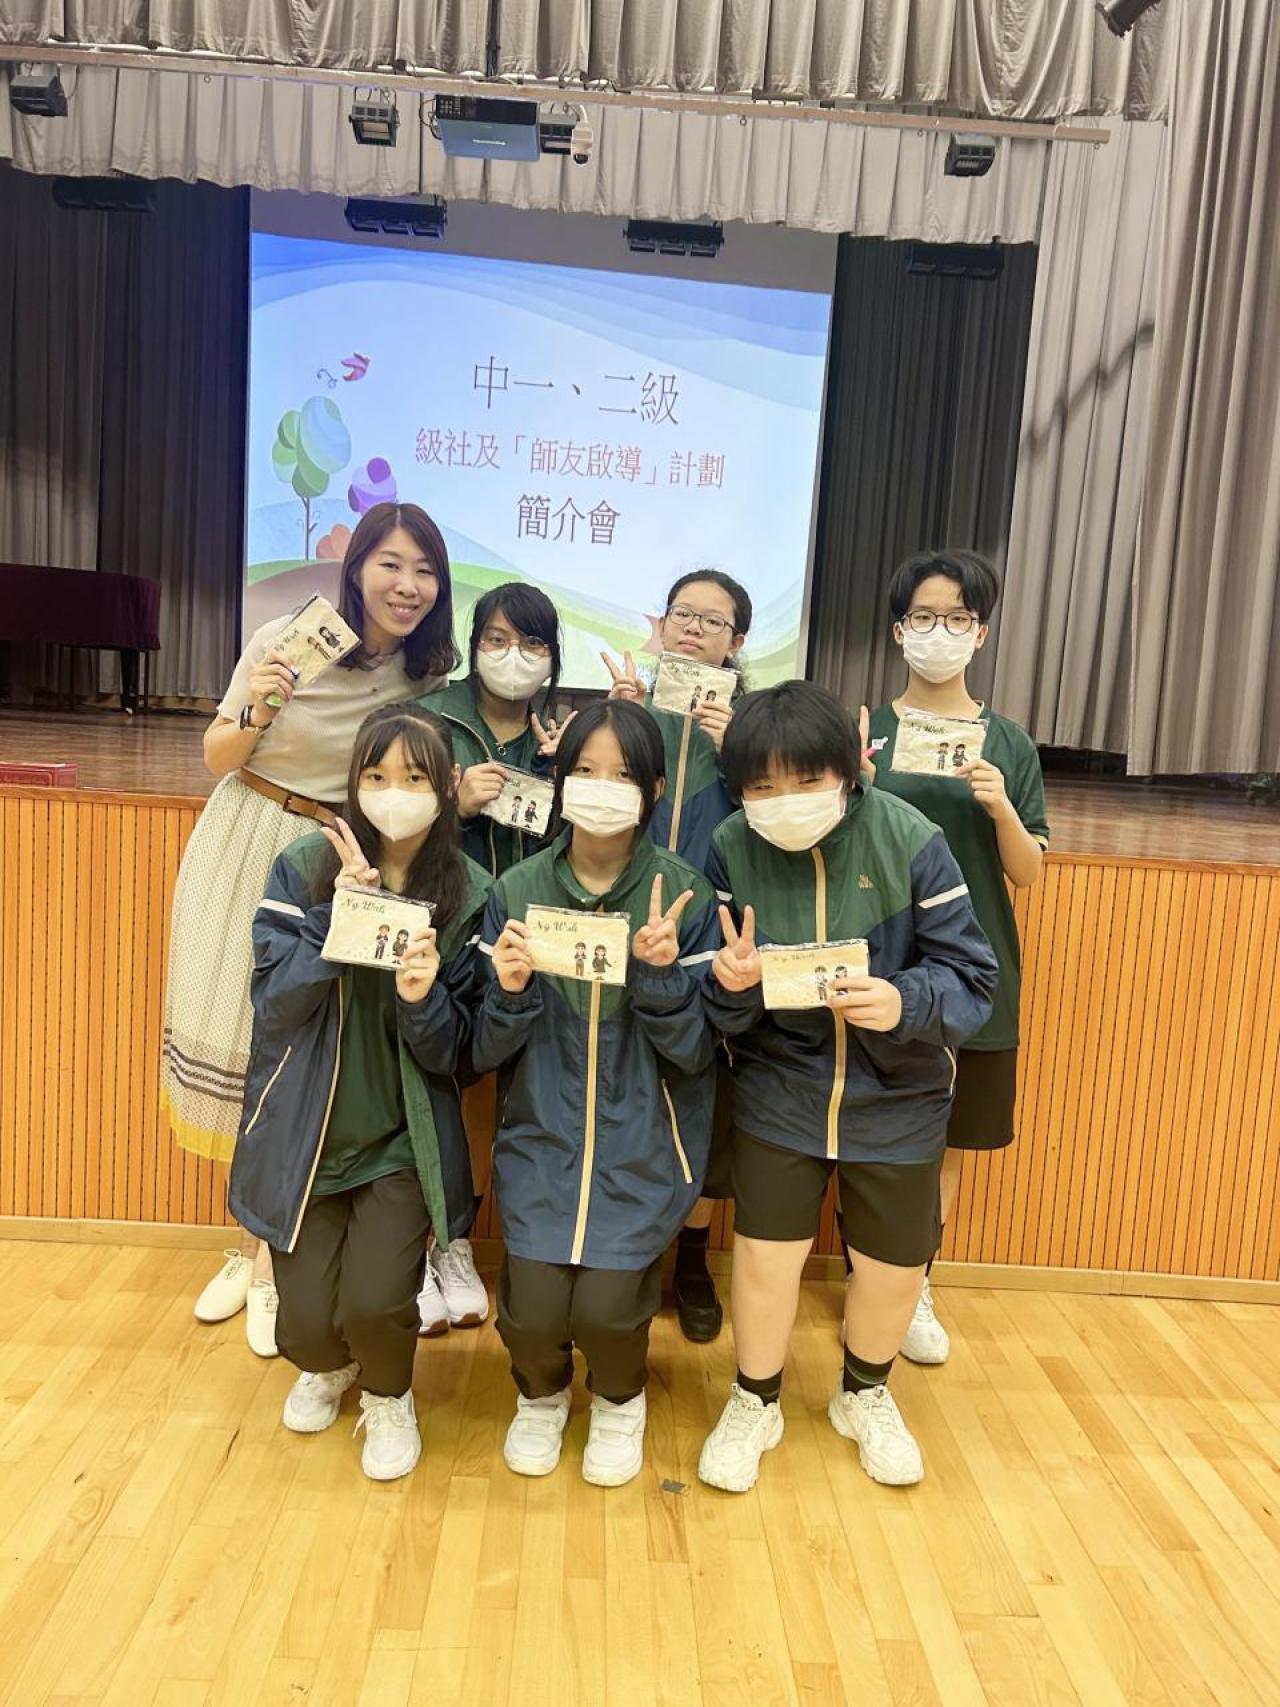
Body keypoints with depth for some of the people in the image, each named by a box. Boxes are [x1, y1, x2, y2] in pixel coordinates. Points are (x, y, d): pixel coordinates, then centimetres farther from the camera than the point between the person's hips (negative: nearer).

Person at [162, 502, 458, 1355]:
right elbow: (216, 758, -1)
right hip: (244, 850, 0)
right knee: (232, 1042, 8)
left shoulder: (433, 674, -4)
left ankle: (273, 1261, 23)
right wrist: (257, 713, -21)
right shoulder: (287, 639, -10)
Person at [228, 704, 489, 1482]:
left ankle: (389, 1396, 23)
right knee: (305, 1320, -2)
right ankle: (326, 1366, 39)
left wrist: (423, 1000, -28)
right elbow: (275, 1006, -14)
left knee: (374, 1301, -16)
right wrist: (335, 914, -25)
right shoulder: (304, 869, -8)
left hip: (404, 1139, -1)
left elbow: (456, 1053, -7)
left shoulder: (469, 893, -8)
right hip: (304, 1133, 1)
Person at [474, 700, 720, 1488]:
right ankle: (542, 1394, 27)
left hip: (644, 1140, -1)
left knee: (603, 1306, -15)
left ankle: (621, 1400, 24)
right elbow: (489, 1052, 0)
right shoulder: (519, 889, -3)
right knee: (534, 1309, -12)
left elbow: (695, 1054, -6)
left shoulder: (686, 894, -7)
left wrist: (662, 973, -23)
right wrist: (510, 990, -20)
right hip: (542, 1133, 1)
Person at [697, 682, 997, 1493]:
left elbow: (972, 975, -14)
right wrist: (730, 983, -27)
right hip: (779, 1090, 1)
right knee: (766, 1252, 3)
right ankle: (754, 1404, 35)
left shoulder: (910, 841, -19)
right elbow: (718, 998, -4)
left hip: (898, 1097, 0)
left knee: (895, 1267, 12)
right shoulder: (731, 849, -12)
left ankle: (866, 1397, 45)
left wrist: (907, 1003, -33)